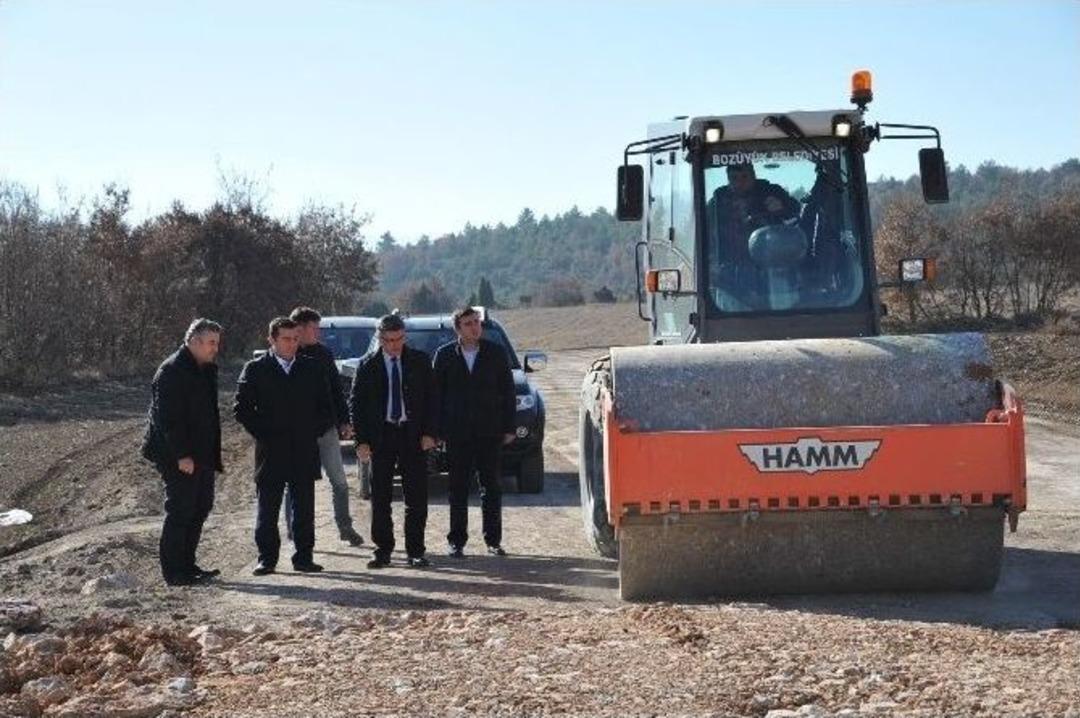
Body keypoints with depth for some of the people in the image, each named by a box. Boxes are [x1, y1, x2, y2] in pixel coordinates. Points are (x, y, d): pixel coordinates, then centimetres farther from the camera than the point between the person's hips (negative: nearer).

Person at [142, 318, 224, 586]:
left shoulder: (206, 370, 15)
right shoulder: (172, 371, -15)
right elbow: (168, 418, -20)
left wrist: (212, 452, 16)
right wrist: (181, 455, -23)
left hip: (201, 454, 10)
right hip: (177, 456, -10)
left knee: (201, 506, 13)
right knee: (180, 509, -5)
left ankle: (187, 564, 23)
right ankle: (173, 571, 1)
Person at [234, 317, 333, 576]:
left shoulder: (312, 369, 10)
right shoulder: (255, 370, 2)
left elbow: (326, 408, 13)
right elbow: (241, 409, 0)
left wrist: (313, 433, 2)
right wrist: (262, 434, -6)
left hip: (304, 452, 2)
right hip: (270, 453, -2)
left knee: (304, 510, 5)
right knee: (267, 510, 2)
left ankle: (303, 557, 12)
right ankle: (267, 558, 9)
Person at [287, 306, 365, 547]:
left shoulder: (323, 353, 6)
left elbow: (336, 389, 11)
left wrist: (344, 421, 7)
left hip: (326, 428, 4)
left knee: (339, 481, 7)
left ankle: (345, 527, 18)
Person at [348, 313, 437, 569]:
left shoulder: (420, 361, 3)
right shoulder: (368, 365, 1)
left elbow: (431, 398, 5)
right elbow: (356, 403, 3)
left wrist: (429, 433, -5)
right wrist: (361, 440, -5)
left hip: (413, 434, 0)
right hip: (380, 435, 0)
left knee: (417, 497, -1)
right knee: (380, 498, 3)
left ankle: (415, 551, 7)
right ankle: (383, 550, 12)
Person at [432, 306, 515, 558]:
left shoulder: (496, 353, 4)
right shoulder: (445, 355, 3)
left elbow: (507, 391, 5)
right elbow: (436, 393, 3)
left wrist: (508, 427, 0)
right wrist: (437, 430, -3)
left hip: (489, 432, 0)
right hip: (457, 432, 0)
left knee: (491, 487, 4)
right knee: (458, 488, 4)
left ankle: (493, 540, 12)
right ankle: (456, 540, 11)